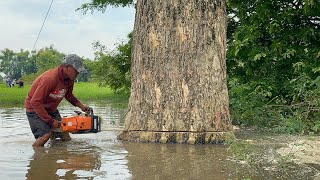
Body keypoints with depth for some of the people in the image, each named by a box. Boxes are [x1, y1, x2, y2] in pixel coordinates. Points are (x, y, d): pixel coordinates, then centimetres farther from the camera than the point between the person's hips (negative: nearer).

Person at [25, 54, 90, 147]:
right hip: (35, 109, -8)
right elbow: (35, 102, -32)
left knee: (67, 139, 3)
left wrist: (81, 106, -3)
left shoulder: (70, 79, -7)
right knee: (45, 136, -27)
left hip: (51, 109, 8)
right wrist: (51, 121, -28)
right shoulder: (50, 79, -34)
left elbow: (69, 95, 14)